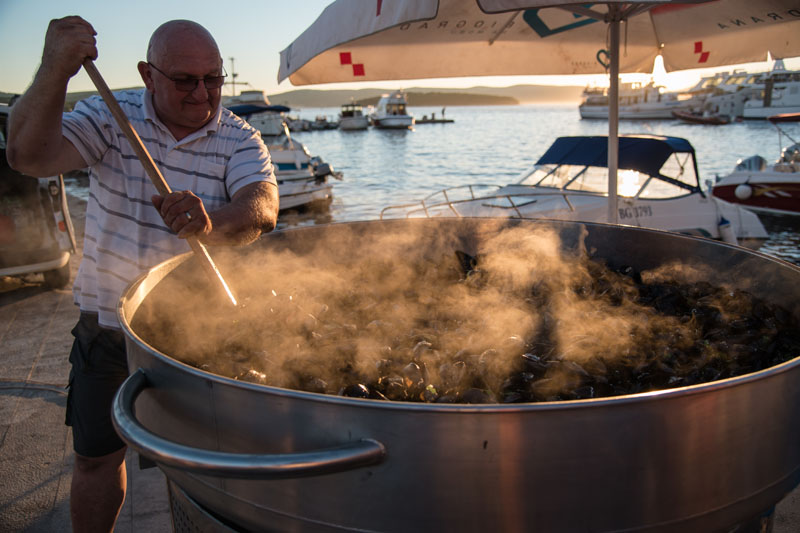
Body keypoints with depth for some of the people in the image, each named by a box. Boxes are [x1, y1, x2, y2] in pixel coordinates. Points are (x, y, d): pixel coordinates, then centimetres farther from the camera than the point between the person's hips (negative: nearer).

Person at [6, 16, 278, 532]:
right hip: (107, 322, 1)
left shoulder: (239, 138, -8)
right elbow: (30, 155, -20)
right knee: (95, 455, 15)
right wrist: (55, 71, -32)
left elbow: (262, 210, -26)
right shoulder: (111, 116, -5)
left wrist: (211, 224, -47)